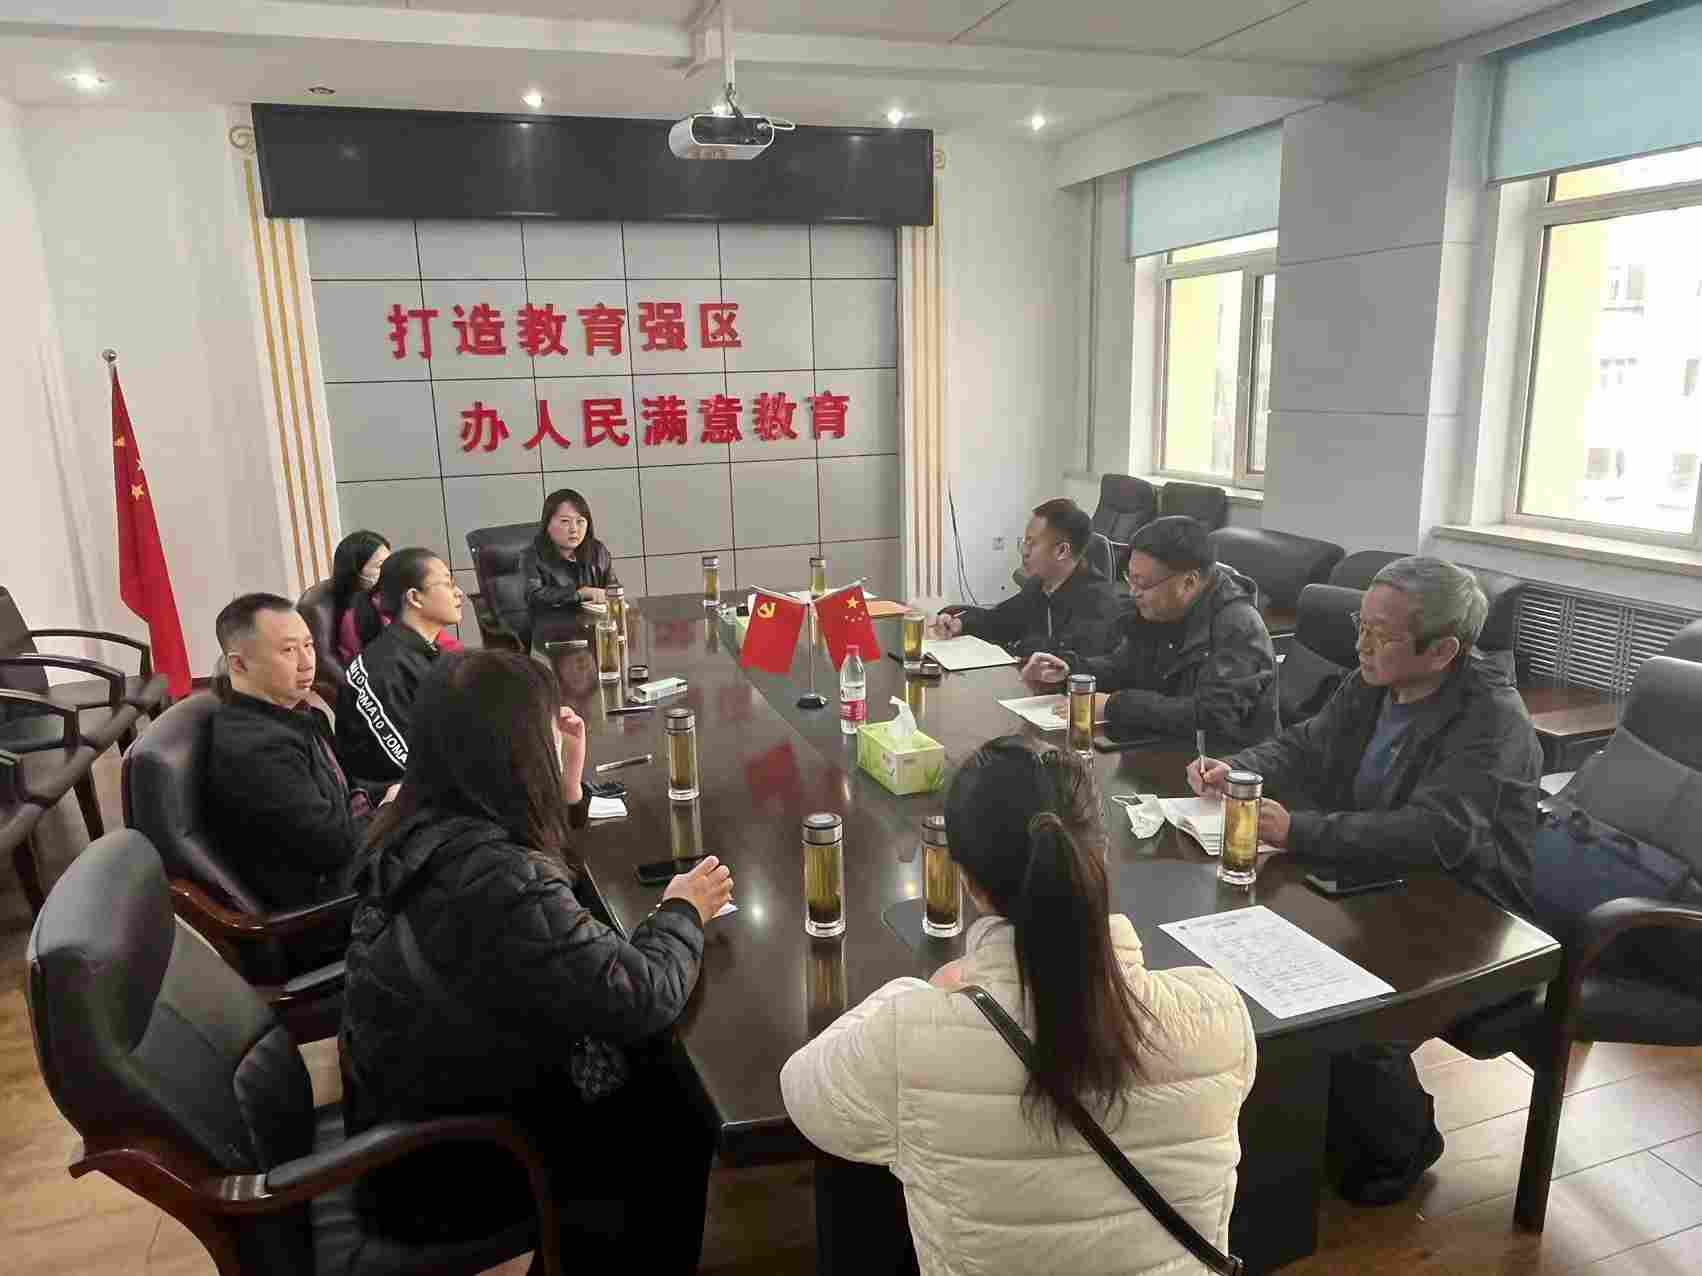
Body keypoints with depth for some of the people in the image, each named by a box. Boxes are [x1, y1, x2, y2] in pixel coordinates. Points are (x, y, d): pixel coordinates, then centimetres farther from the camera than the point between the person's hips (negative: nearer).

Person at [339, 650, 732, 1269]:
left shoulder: (421, 827, -7)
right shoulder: (496, 878, -37)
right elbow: (638, 1000, -30)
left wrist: (568, 789, -2)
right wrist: (683, 911, -11)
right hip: (447, 1167, -8)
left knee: (658, 1072, 16)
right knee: (682, 1123, 7)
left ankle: (595, 1245, 35)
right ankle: (651, 1259, 32)